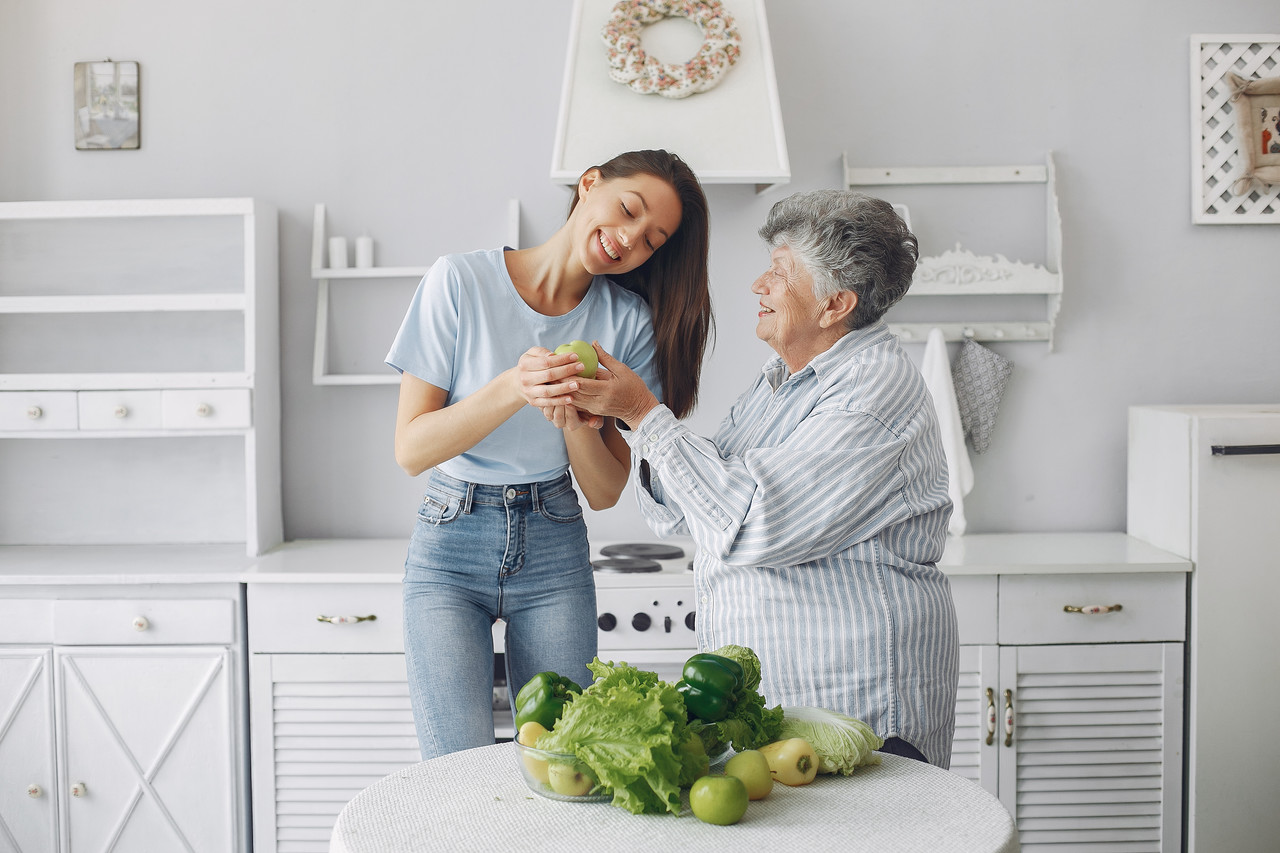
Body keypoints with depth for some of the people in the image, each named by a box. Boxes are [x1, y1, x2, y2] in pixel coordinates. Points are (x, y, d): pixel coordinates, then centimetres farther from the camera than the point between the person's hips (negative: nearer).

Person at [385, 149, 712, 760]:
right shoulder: (461, 282, -10)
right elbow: (410, 450, -12)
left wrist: (576, 421, -22)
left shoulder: (629, 322, -3)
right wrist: (513, 389, -26)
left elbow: (605, 492, -2)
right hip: (450, 546, -2)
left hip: (555, 554, 2)